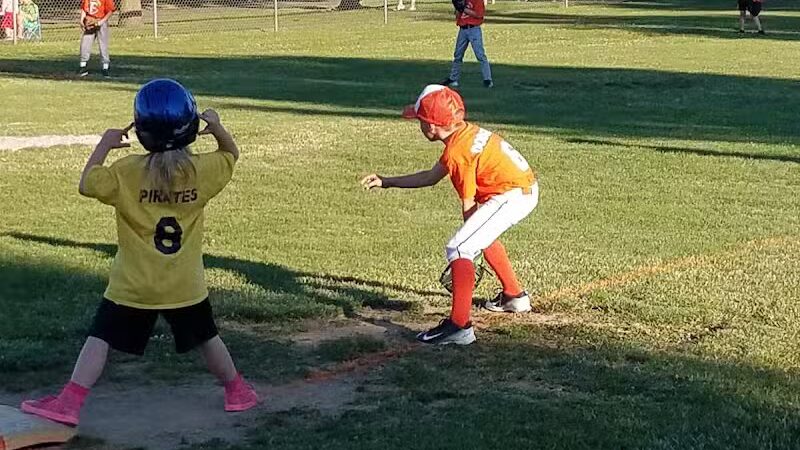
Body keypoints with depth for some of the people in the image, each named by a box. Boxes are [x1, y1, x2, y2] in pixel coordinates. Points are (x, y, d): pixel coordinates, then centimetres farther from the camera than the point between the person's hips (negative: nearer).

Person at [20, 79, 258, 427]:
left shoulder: (128, 172, -15)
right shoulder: (202, 170, -7)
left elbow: (87, 184, -6)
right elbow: (231, 156, 13)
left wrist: (104, 145, 3)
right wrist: (217, 128, 3)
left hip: (133, 286, -2)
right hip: (186, 285, 2)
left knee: (100, 338, 4)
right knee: (205, 337, 20)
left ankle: (69, 403, -3)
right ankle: (236, 391, 34)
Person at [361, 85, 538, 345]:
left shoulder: (457, 151, -16)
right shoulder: (465, 133, 12)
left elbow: (469, 203, -11)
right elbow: (432, 177, 24)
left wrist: (468, 241, 2)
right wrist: (386, 182, 27)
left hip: (512, 196, -11)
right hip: (526, 189, 11)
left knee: (458, 249, -15)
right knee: (483, 235, 35)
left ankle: (459, 326, -23)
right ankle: (514, 297, 46)